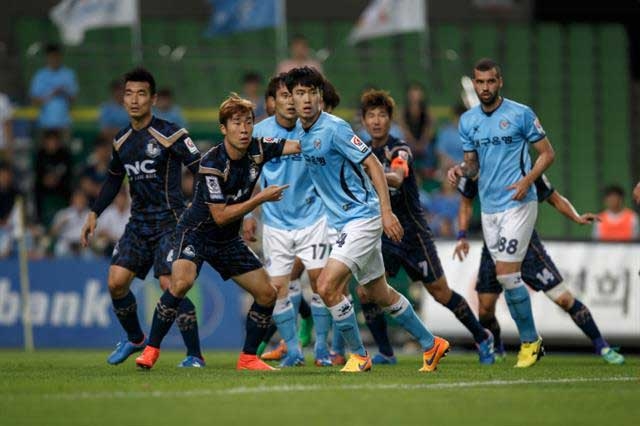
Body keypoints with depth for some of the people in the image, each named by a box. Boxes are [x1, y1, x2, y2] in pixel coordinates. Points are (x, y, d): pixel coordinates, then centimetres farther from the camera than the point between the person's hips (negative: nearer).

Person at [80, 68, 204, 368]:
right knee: (116, 281, -2)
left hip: (169, 222, -6)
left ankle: (195, 355, -7)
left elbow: (200, 170, -12)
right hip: (138, 224, 6)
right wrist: (95, 213, 20)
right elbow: (114, 179, 25)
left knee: (171, 285, -17)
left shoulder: (170, 134, -10)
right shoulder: (122, 141, 10)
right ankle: (135, 339, 22)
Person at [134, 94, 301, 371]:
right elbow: (220, 215, -25)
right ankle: (151, 350, -21)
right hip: (196, 231, -7)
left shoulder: (258, 149, -8)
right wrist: (261, 198, -23)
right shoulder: (212, 164, -25)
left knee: (267, 294, 1)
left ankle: (248, 358, 16)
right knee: (181, 282, -32)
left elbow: (299, 146, -10)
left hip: (228, 240, 7)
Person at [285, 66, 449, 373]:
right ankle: (430, 345, 31)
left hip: (363, 217, -9)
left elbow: (372, 164, -17)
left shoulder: (334, 129, -17)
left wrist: (386, 211, -22)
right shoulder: (301, 131, 7)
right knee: (378, 293, 16)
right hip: (342, 220, 9)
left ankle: (358, 355, -1)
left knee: (327, 286, -16)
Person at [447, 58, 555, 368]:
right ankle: (531, 340, 16)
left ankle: (529, 341, -1)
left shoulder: (520, 114, -5)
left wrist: (528, 179, -17)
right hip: (488, 207, 6)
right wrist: (460, 170, -5)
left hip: (517, 203, -6)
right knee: (506, 277, 6)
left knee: (507, 275, -13)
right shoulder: (468, 121, 10)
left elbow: (547, 153, -1)